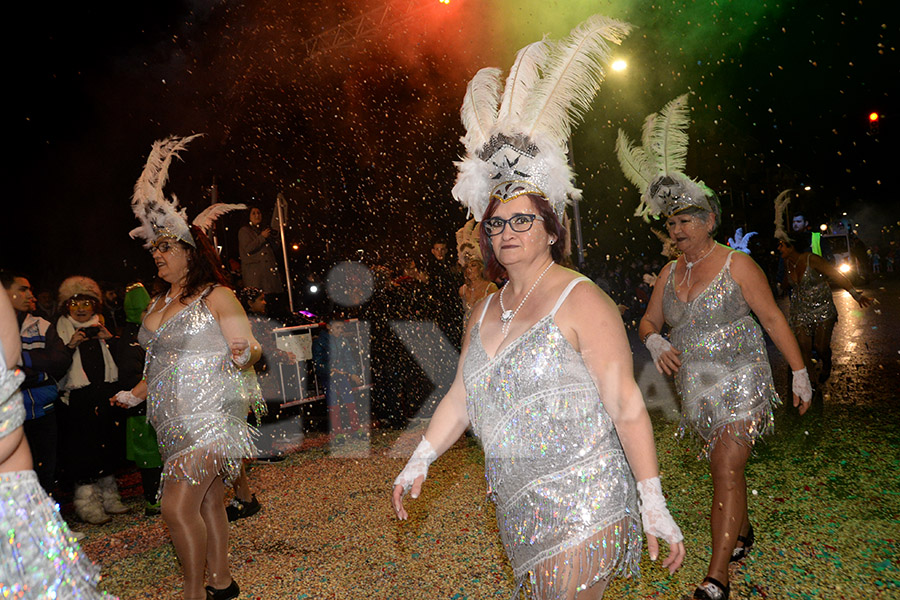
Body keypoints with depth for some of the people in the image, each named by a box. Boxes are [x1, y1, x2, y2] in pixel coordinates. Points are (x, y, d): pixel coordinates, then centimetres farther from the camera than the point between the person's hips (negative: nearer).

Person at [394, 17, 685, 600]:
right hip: (520, 507, 7)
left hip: (582, 507, -7)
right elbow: (461, 397, 14)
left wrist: (654, 505, -15)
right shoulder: (485, 311, 9)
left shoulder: (581, 302, -13)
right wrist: (420, 461, 8)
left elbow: (626, 405, -15)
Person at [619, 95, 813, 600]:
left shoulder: (736, 265, -8)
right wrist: (656, 342, -12)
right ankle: (742, 532, 42)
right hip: (698, 391, 5)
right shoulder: (670, 273, 7)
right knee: (726, 468, 18)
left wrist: (800, 374, -7)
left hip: (741, 385, -5)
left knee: (727, 473, -10)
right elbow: (648, 321, 12)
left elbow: (773, 318, -7)